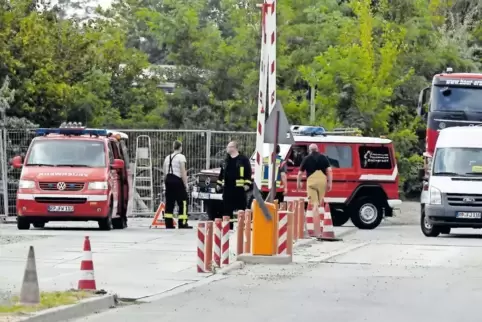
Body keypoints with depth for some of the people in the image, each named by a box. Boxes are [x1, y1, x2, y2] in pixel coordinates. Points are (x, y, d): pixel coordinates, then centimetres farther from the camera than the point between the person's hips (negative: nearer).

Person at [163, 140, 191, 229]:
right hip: (177, 180, -7)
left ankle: (168, 224, 6)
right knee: (183, 202, -2)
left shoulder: (167, 157, 15)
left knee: (169, 203, 8)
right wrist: (186, 184, -8)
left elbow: (165, 172, 14)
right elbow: (183, 172, -11)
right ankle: (182, 223, -7)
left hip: (168, 180, 7)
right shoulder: (181, 157, -5)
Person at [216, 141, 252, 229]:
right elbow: (222, 172, 22)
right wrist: (219, 183, 19)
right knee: (227, 208, 6)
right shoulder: (227, 160, 16)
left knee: (241, 207, -3)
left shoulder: (243, 160, -4)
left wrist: (247, 184, -14)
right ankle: (228, 225, 12)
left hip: (239, 188, -6)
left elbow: (248, 172, -7)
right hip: (227, 188, 6)